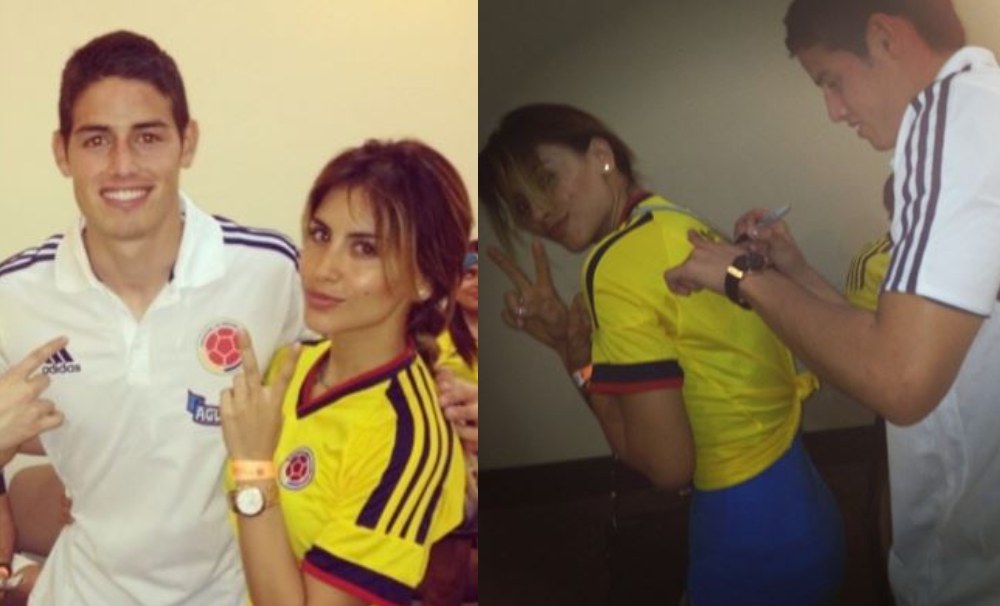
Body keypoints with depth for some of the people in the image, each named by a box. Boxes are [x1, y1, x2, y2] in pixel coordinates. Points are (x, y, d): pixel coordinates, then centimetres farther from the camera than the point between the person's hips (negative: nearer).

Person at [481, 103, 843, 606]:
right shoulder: (678, 223, 5)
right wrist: (577, 340, 2)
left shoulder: (617, 265, -20)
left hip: (755, 534, -8)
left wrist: (573, 351, -9)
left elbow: (668, 464, -17)